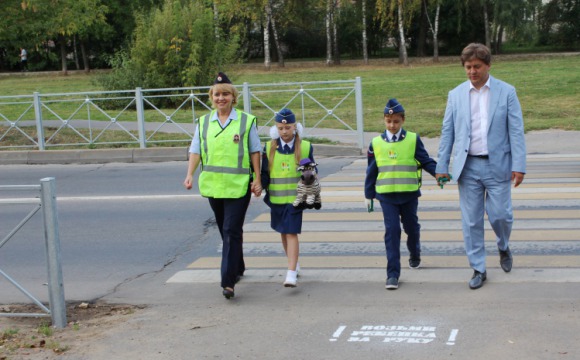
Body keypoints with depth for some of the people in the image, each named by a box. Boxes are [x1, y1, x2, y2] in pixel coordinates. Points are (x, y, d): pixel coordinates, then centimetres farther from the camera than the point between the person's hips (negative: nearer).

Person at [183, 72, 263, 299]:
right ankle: (238, 268, 35)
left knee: (232, 231, -11)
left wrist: (257, 180, -3)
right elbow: (195, 151, 5)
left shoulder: (246, 121, -1)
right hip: (213, 185, 5)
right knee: (225, 230, 17)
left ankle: (228, 281, -13)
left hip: (238, 185, -4)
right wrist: (190, 175, -9)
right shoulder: (204, 122, 8)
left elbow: (255, 152, 1)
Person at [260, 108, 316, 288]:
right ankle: (294, 264, 37)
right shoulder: (269, 148, 3)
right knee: (283, 233, 16)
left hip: (295, 198, -3)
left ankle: (291, 273, -13)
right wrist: (259, 185, -11)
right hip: (276, 198, 3)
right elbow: (265, 173, 5)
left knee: (291, 233, -11)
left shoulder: (305, 147, -1)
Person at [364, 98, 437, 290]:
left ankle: (415, 255, 46)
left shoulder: (413, 140, -1)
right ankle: (393, 273, -5)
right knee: (392, 231, -6)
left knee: (411, 226, 15)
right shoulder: (376, 143, 3)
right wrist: (368, 195, 12)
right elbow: (371, 171, 9)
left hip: (409, 194, 0)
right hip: (386, 195, 0)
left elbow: (426, 161, 2)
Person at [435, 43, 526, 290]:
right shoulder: (456, 95, 6)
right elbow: (447, 132, 8)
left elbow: (516, 130, -2)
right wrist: (442, 166, 3)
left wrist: (519, 165, -9)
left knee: (500, 215, -1)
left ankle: (504, 248, 32)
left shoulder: (506, 92, 1)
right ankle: (478, 269, 13)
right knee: (471, 221, 2)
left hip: (497, 165, -2)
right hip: (468, 166, 2)